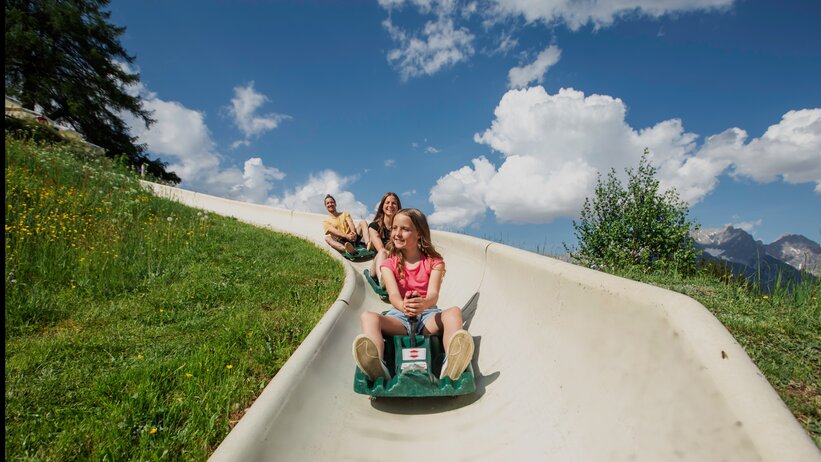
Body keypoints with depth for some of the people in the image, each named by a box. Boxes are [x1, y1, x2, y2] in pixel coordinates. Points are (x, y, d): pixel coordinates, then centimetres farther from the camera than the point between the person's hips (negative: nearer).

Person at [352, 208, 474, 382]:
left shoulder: (434, 263, 5)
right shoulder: (389, 265, 7)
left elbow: (433, 294, -14)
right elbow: (393, 294, -12)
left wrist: (424, 304, -41)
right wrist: (403, 306, -39)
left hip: (427, 315, 0)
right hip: (399, 316, 1)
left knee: (454, 311, -31)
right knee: (368, 317, -29)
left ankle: (451, 367, -58)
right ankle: (377, 369, -56)